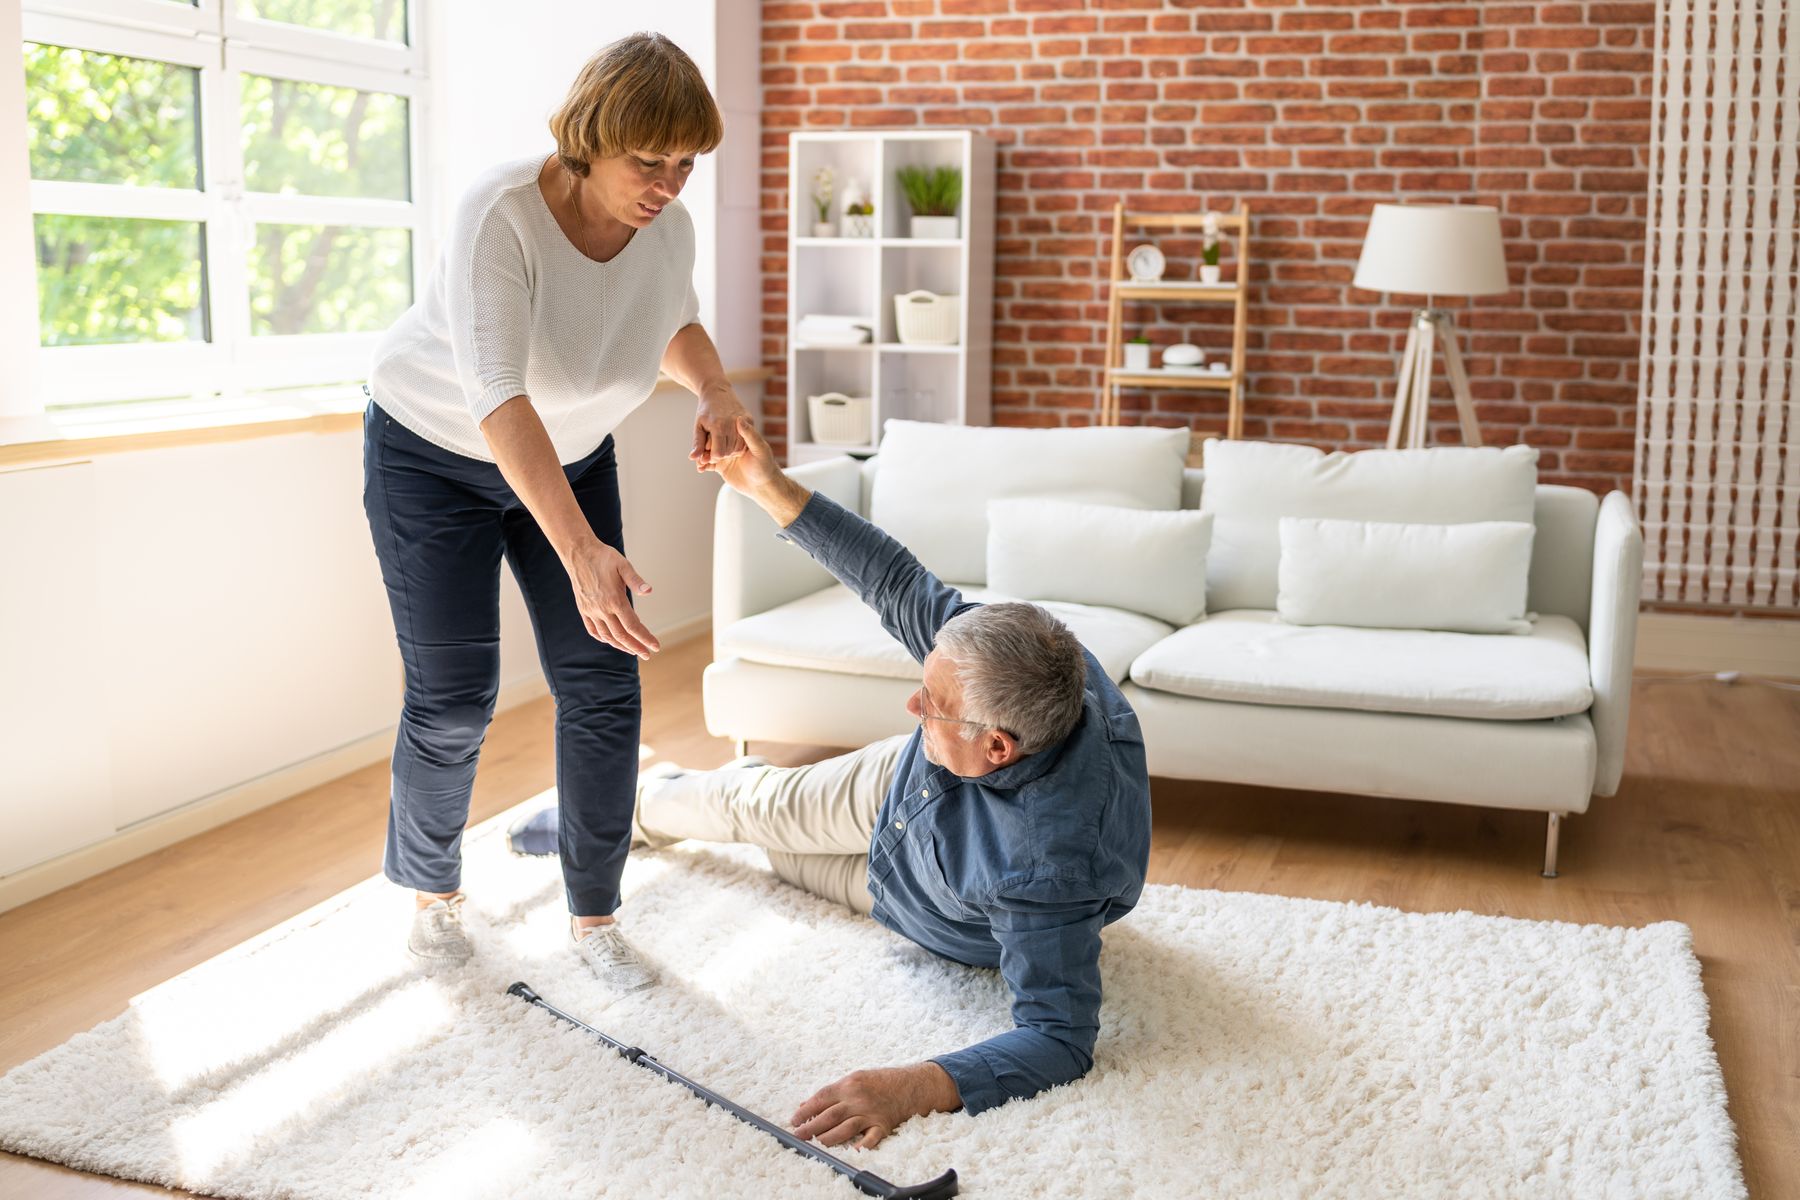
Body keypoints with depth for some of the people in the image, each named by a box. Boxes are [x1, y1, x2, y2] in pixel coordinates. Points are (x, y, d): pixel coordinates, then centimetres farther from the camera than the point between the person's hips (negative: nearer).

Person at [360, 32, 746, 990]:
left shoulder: (668, 228, -16)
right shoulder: (502, 213, -34)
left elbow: (677, 325, 8)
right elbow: (497, 398, -42)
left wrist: (714, 388, -15)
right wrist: (581, 552, -52)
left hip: (573, 455, 5)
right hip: (433, 450, -4)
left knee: (602, 684, -2)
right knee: (452, 697, -4)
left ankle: (594, 918, 13)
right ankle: (432, 889, 24)